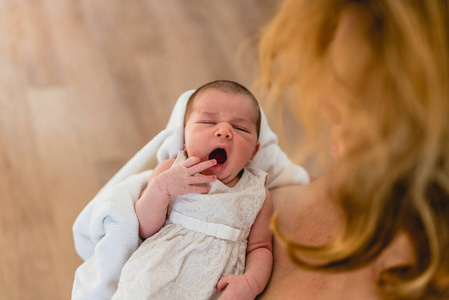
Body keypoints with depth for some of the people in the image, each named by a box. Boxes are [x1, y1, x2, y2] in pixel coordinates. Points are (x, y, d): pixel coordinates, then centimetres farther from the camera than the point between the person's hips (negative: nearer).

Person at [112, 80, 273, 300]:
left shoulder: (257, 195, 8)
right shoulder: (169, 171, 5)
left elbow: (259, 248, 11)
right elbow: (144, 230, 0)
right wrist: (161, 186, -16)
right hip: (153, 280, -2)